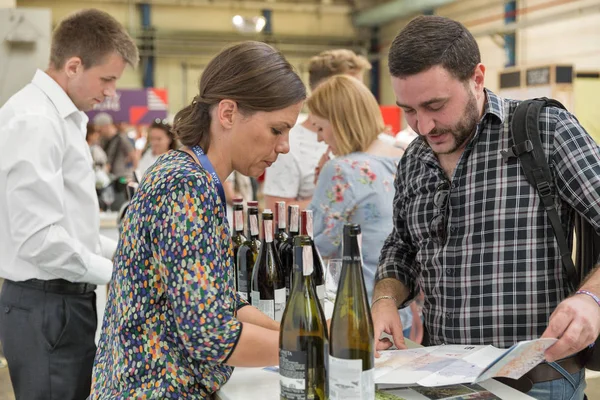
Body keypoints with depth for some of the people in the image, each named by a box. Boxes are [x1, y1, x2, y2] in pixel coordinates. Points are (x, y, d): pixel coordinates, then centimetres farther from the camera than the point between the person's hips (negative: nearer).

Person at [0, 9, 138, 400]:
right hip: (45, 307, -10)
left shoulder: (62, 117, 14)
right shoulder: (34, 121, -18)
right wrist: (113, 273, -14)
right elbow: (39, 238, -23)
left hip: (65, 301, 10)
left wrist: (119, 251, 12)